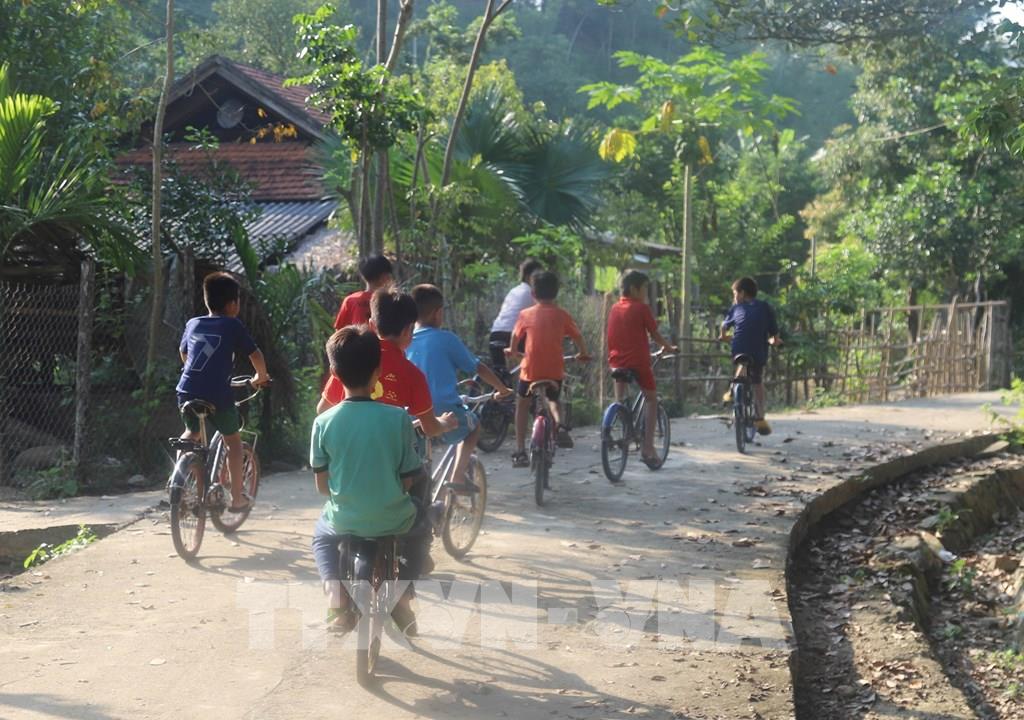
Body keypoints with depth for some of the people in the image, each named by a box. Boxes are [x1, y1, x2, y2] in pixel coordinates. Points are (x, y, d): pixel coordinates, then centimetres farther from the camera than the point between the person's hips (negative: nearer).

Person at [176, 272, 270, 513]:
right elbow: (255, 355, 1)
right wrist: (261, 377, 20)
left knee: (192, 432, 32)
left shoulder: (193, 324, 14)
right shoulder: (232, 326, -1)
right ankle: (237, 498, 17)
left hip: (187, 391, 4)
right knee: (233, 441, 14)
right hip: (218, 394, -4)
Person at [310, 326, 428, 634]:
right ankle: (402, 597, 20)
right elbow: (408, 480, -5)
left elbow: (322, 485, -2)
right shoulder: (398, 418, -12)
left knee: (322, 535, 36)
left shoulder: (324, 422, -10)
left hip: (343, 522, 1)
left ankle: (336, 594, 10)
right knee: (417, 523, 35)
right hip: (392, 521, 0)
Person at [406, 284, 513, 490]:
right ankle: (458, 477, 15)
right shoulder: (447, 339, -5)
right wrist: (502, 388, 20)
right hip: (446, 415, -3)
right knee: (473, 424, 26)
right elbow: (478, 368, 3)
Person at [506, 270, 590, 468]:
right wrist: (582, 353, 27)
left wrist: (512, 351, 33)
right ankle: (560, 425, -5)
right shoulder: (562, 315, 1)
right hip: (555, 370, 1)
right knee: (553, 400, 28)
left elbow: (516, 337, 12)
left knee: (522, 404, 19)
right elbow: (578, 337, 7)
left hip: (530, 370, -1)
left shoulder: (526, 315, -1)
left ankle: (520, 451, 13)